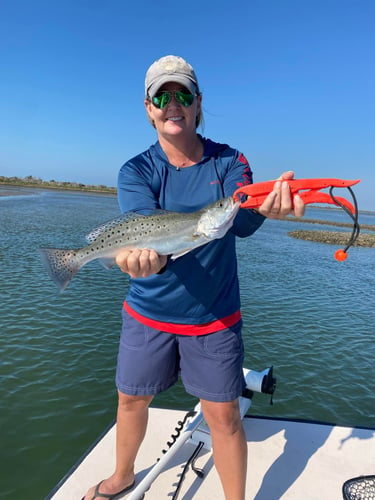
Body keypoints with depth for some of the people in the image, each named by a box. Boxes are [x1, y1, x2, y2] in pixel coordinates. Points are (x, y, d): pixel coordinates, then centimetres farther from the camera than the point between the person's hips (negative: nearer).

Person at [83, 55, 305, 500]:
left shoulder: (229, 161, -4)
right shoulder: (136, 172, -5)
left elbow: (241, 221, -23)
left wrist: (263, 207, -46)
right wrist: (145, 254, -47)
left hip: (214, 316, -1)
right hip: (148, 312, 2)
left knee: (224, 415, 4)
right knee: (132, 399, 18)